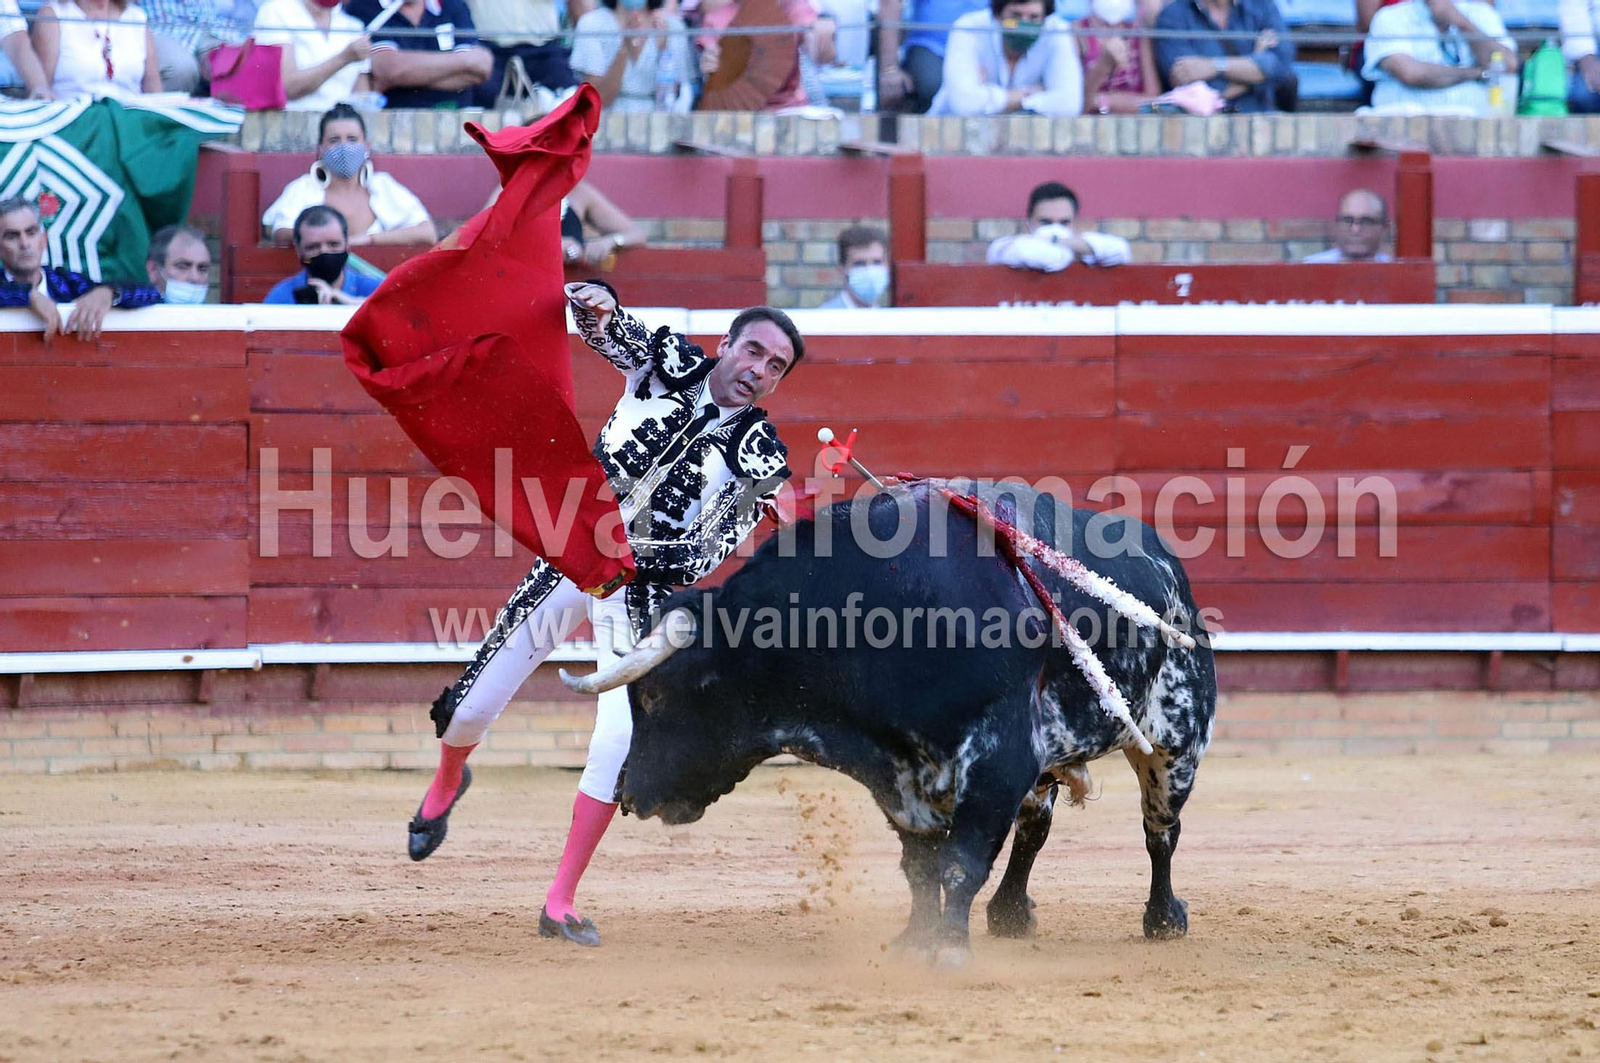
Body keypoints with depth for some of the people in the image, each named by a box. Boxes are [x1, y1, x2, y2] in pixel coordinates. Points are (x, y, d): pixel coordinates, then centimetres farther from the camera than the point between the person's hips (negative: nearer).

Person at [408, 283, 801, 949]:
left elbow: (707, 554, -13)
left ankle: (560, 905, -4)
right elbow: (607, 325, -13)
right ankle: (446, 785, 41)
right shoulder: (670, 364, -1)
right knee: (467, 713, 4)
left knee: (618, 744, -16)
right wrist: (595, 302, -37)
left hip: (644, 592, -1)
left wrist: (626, 553, -26)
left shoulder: (760, 459, -6)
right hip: (569, 562, 1)